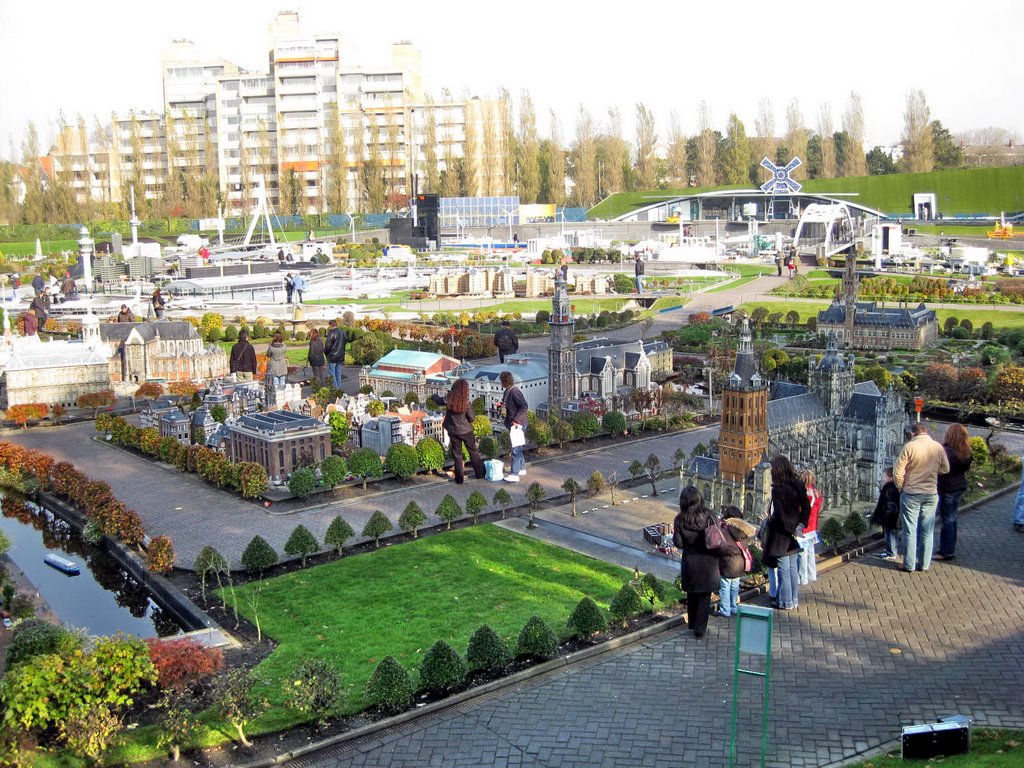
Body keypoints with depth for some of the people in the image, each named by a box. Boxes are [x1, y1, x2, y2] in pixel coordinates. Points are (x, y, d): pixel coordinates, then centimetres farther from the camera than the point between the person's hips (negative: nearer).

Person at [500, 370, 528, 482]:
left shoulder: (514, 391, -19)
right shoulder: (508, 391, 10)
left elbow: (524, 407, -25)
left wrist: (516, 420, -25)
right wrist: (502, 404, 13)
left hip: (518, 424, -10)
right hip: (513, 424, 10)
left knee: (515, 449, -9)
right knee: (517, 447, 20)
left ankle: (514, 474, -9)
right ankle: (522, 468, 34)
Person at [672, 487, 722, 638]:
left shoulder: (680, 520, -12)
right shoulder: (709, 516, -14)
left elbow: (679, 543, -10)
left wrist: (674, 534, 8)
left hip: (689, 562, 1)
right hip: (708, 562, -1)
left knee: (692, 594, 19)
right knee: (704, 596, 10)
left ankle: (692, 624, 32)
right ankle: (700, 628, 11)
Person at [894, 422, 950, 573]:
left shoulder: (909, 446, -14)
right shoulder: (938, 447, -3)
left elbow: (898, 472, -14)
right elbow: (945, 469, 8)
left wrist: (901, 487, 3)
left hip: (911, 494, -3)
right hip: (931, 493, 3)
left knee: (910, 530, 5)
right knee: (927, 531, 12)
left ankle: (909, 565, 9)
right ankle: (924, 564, 18)